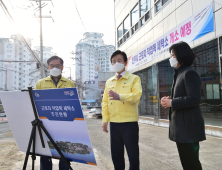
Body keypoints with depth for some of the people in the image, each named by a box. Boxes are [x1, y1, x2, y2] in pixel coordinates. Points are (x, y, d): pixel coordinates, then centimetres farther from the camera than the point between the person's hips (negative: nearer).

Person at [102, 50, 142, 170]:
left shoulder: (134, 79, 2)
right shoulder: (109, 82, 15)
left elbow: (136, 95, -15)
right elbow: (105, 102, 12)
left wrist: (119, 96, -30)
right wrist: (105, 120, 3)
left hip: (129, 122, -4)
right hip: (114, 123, 4)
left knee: (133, 153, 5)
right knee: (116, 154, 12)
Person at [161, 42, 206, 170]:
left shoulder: (189, 73, -14)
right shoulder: (180, 73, 17)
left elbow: (194, 99, -24)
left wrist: (171, 103, -16)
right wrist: (170, 100, 2)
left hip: (189, 127, -10)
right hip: (181, 126, 10)